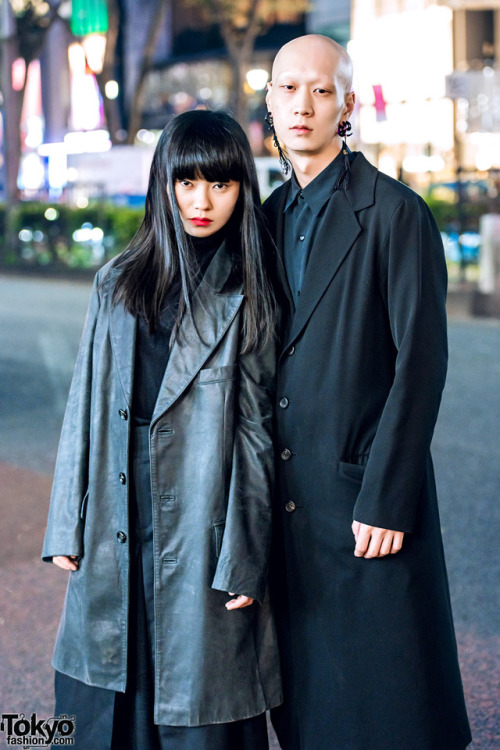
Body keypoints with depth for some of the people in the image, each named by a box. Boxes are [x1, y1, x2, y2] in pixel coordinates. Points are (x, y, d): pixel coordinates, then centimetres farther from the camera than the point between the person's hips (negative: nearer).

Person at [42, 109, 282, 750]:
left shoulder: (249, 299, -1)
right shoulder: (118, 284, 8)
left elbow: (256, 431, -4)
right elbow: (86, 406, 8)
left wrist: (244, 562, -8)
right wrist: (68, 528, 5)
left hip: (200, 529, -3)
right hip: (116, 536, 3)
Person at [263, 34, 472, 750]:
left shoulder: (396, 212, -8)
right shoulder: (270, 215, 13)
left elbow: (422, 363, -12)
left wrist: (385, 502, -16)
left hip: (366, 498, -6)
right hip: (290, 502, 6)